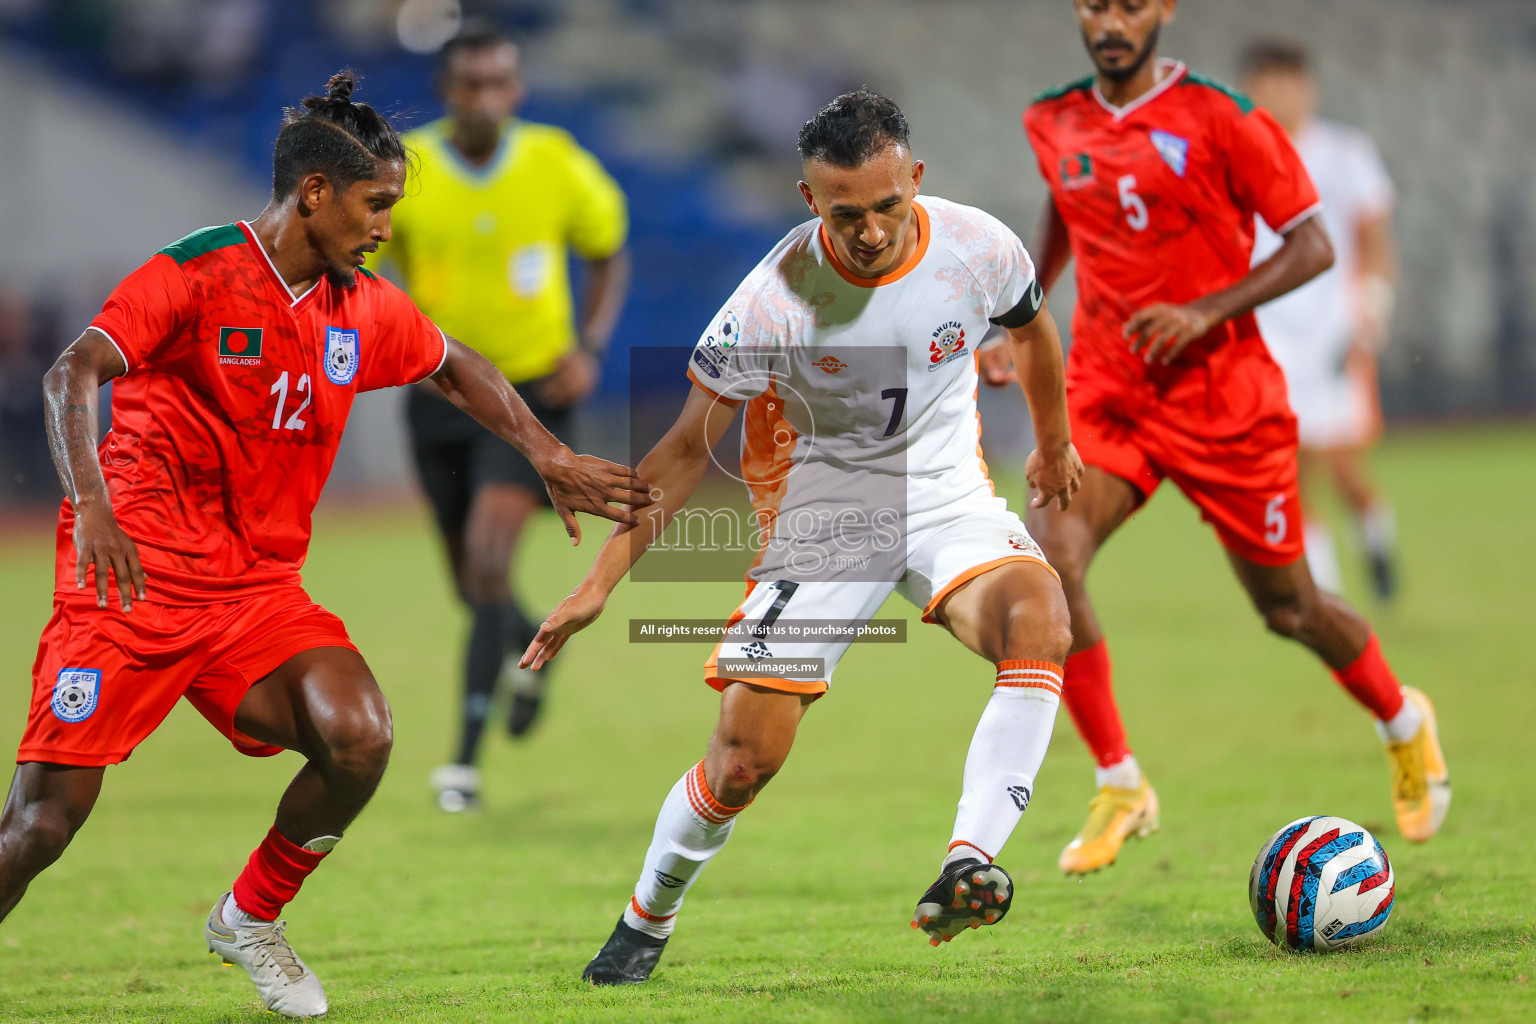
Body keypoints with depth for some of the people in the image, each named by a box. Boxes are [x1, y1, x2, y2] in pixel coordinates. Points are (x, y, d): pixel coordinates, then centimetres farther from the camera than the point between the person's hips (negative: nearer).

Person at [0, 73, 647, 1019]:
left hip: (259, 588, 5)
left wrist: (549, 456, 19)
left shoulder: (364, 309, 8)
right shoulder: (195, 274, -12)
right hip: (134, 575, -5)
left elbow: (455, 367, 28)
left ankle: (251, 920, 5)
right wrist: (90, 503, -39)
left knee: (360, 738, -20)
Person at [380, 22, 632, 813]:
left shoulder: (556, 165, -8)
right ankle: (531, 647, 50)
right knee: (473, 585, 12)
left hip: (533, 392, -2)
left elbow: (609, 255, 9)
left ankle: (467, 756, -19)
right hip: (441, 395, 2)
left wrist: (589, 348, -5)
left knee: (488, 561, -21)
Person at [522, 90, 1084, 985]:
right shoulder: (774, 301, -21)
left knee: (1038, 617, -32)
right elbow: (690, 448, -11)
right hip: (821, 513, -2)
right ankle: (647, 922, 22)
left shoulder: (978, 248, -13)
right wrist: (601, 583, -15)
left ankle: (969, 866, -38)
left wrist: (1054, 446, 29)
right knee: (745, 761, -7)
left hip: (947, 498, 2)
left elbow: (1031, 331, 12)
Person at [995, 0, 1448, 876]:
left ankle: (1405, 723, 41)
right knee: (1047, 561, -21)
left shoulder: (1219, 119, -11)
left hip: (1224, 399, -3)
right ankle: (1119, 787, -7)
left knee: (1287, 606, 9)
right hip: (1104, 396, 3)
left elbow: (1313, 246, -9)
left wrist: (1205, 312, -21)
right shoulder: (1054, 124, 3)